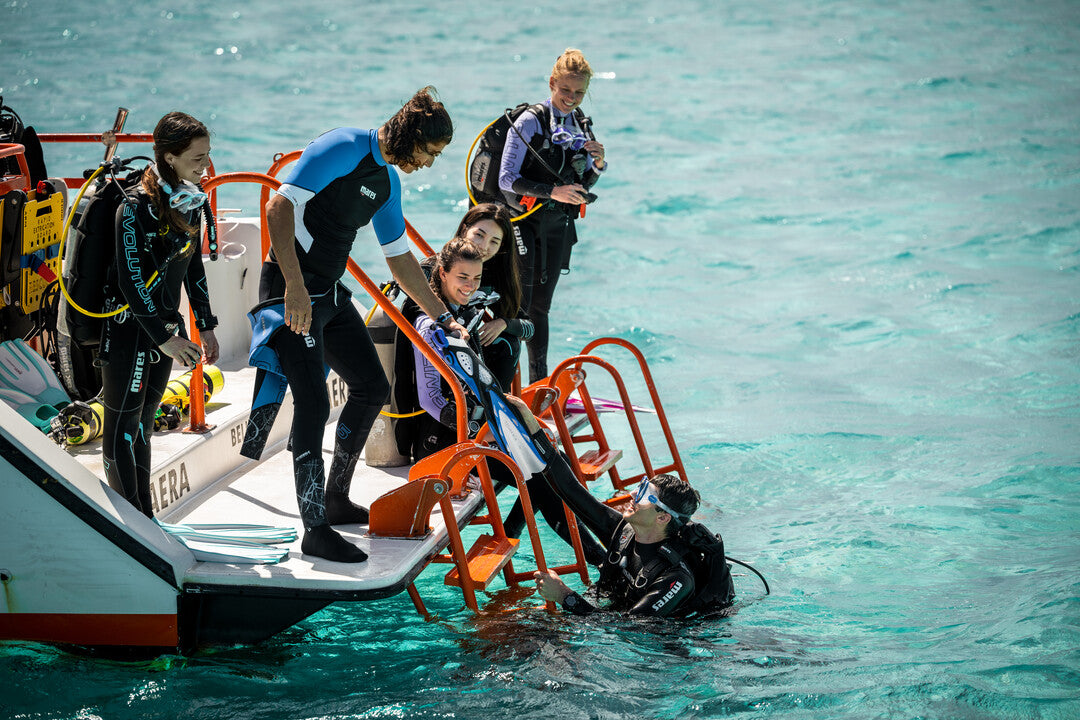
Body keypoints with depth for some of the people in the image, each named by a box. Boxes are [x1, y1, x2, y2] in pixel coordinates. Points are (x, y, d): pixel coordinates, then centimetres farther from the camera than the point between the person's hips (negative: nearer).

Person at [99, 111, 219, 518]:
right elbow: (130, 279, -24)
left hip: (165, 325, 8)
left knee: (143, 422, 15)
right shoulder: (137, 206, -22)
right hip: (127, 328, -8)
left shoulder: (191, 199, 3)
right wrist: (165, 339, -26)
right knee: (122, 426, 0)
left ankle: (145, 521, 22)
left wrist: (205, 326, 14)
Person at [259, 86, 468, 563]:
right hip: (292, 291, -10)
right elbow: (279, 206, -22)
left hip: (331, 294, 10)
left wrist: (443, 318, 26)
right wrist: (295, 287, -29)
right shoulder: (343, 148, -14)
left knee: (372, 388, 15)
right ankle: (316, 530, -9)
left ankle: (336, 499, 28)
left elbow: (399, 257, 25)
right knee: (313, 403, -14)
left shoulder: (388, 180, 14)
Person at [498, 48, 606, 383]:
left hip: (558, 225, 6)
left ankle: (539, 383, 18)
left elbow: (583, 185, 14)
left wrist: (597, 163, -7)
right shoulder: (530, 122, -13)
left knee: (540, 304, 12)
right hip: (523, 220, -6)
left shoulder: (582, 124, 6)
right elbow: (507, 180, -17)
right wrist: (552, 191, -26)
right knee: (518, 302, -15)